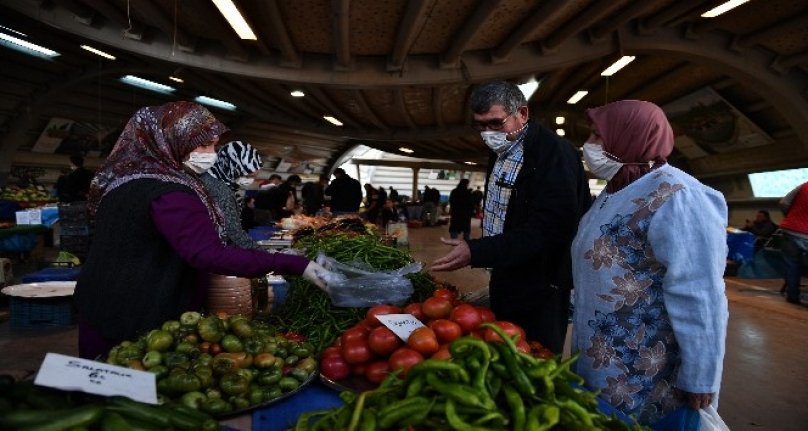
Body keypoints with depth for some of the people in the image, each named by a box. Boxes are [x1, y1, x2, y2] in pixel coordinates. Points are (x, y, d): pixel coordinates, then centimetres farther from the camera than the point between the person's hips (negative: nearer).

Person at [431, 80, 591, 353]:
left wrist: (476, 253, -31)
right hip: (505, 280, 9)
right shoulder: (501, 152, 9)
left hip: (539, 290, -9)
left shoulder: (554, 154, -20)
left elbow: (546, 230, -27)